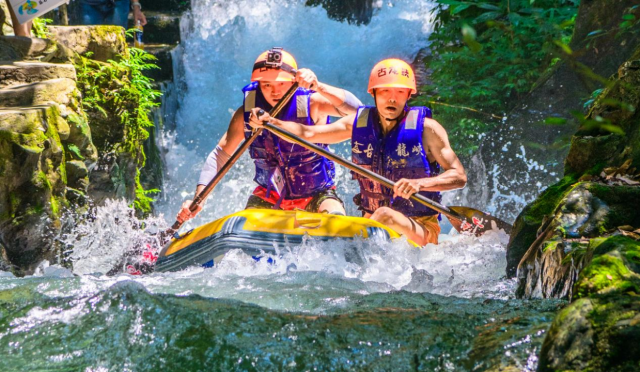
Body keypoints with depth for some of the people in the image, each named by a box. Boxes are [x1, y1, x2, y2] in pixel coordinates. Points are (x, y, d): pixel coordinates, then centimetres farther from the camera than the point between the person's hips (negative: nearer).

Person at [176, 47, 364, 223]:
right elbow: (221, 154, -4)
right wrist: (198, 198, -13)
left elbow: (355, 108, -34)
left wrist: (318, 86, -48)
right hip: (269, 196, 3)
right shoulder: (246, 114, -11)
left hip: (317, 194, -2)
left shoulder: (311, 104, -19)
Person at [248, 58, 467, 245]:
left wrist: (419, 184, -29)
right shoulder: (359, 123, 4)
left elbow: (460, 176, -11)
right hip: (370, 223, 5)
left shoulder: (426, 128, -8)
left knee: (386, 216, -36)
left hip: (420, 229, -5)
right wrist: (270, 122, -15)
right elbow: (307, 133, 3)